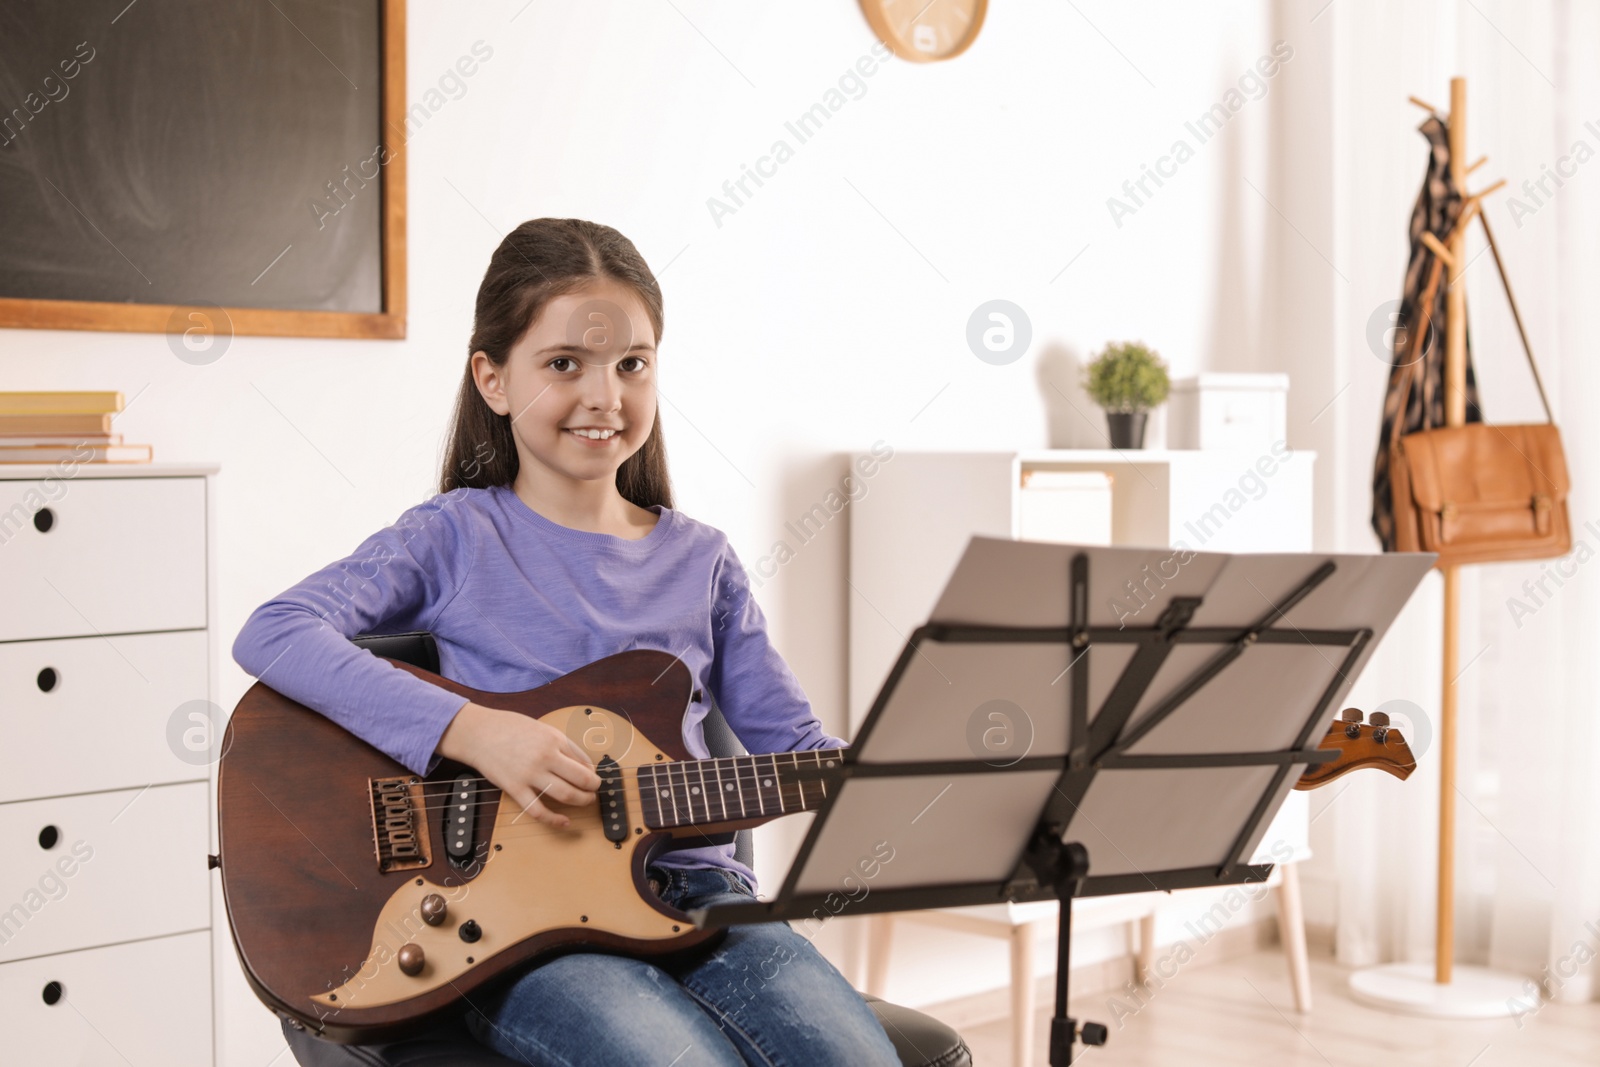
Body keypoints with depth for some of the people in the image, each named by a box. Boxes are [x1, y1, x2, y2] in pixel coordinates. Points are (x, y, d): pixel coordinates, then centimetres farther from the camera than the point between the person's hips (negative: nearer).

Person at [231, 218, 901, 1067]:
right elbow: (274, 633, -12)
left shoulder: (701, 561, 14)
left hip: (694, 895, 4)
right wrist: (471, 731, -21)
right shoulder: (457, 538, 2)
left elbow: (793, 746, 13)